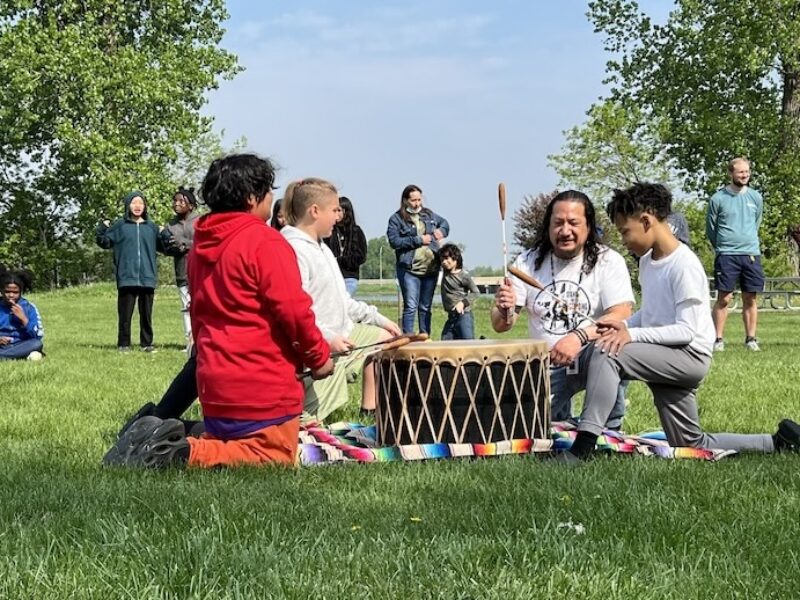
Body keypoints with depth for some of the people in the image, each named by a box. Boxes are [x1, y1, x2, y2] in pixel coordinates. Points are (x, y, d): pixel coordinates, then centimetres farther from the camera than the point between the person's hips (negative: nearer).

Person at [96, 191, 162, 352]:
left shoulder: (151, 227, 11)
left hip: (147, 278, 2)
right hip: (126, 278, -2)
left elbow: (162, 246, 14)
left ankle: (147, 343, 16)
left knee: (146, 313, 8)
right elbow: (104, 243, 5)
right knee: (125, 313, 1)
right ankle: (123, 344, 8)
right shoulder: (120, 225, 4)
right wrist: (102, 230, -13)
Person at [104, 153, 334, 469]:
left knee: (222, 446, 22)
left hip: (214, 384, 8)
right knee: (275, 457, -1)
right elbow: (293, 310, -16)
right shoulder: (265, 241, -13)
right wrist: (319, 356, -2)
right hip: (263, 387, -8)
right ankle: (186, 455, -21)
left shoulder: (201, 245, 13)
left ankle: (158, 444, -5)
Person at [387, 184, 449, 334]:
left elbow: (444, 222, 30)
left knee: (426, 308, 11)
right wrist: (418, 240, -14)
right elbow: (394, 241, -14)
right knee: (410, 307, -10)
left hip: (431, 269, 5)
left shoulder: (428, 214, 14)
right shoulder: (396, 219, -2)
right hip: (409, 270, -5)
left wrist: (442, 230, 7)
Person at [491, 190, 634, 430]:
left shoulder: (608, 261, -8)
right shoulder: (528, 262, 2)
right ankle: (561, 413, 18)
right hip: (545, 368, 3)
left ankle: (608, 431, -14)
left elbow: (622, 317, -21)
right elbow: (500, 326, 1)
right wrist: (505, 311, -25)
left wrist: (580, 336, -38)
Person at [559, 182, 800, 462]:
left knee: (606, 354, -29)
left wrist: (632, 335, -29)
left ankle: (582, 449, -32)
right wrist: (624, 324, -3)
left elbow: (687, 331, -21)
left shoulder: (684, 266, -18)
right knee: (693, 446, 14)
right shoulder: (647, 261, 9)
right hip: (664, 358, 10)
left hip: (689, 356, -10)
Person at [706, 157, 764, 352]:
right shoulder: (718, 199, -2)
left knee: (750, 298, 4)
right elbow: (710, 229, 8)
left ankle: (751, 339, 9)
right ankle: (719, 339, -1)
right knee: (724, 298, -6)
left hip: (751, 254, 3)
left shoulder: (756, 198, 7)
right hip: (727, 255, -3)